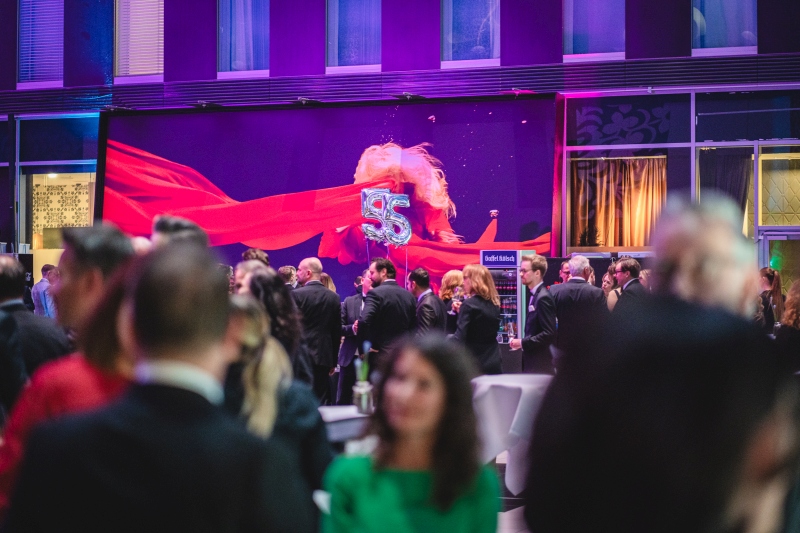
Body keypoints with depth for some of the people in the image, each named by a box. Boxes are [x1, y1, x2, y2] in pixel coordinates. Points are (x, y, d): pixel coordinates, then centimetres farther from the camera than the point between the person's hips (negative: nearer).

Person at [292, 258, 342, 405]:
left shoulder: (296, 295, -8)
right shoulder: (334, 297, 7)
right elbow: (337, 331, 9)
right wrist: (333, 361, 15)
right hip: (324, 357, 4)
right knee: (321, 399, 6)